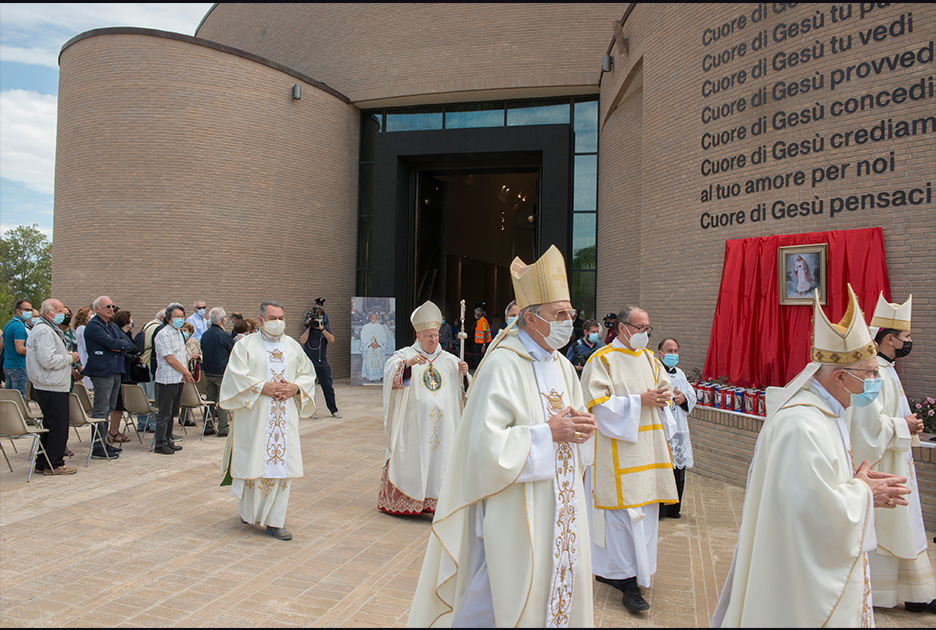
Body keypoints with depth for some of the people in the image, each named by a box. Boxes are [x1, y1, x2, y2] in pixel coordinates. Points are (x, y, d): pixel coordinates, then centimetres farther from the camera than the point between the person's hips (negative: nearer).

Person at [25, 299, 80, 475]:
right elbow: (47, 360, -24)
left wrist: (68, 357, 12)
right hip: (52, 388, -11)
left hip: (51, 387, 11)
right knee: (58, 426, -4)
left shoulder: (49, 330, 19)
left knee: (51, 426, 16)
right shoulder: (44, 331, -16)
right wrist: (69, 358, -12)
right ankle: (54, 465, 4)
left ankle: (43, 464, 24)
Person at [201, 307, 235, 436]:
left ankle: (207, 427, 17)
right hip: (222, 372, -6)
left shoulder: (205, 335, 5)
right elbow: (234, 351, -5)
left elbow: (203, 351, 15)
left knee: (210, 400, 13)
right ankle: (223, 429, 3)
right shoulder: (225, 335, -15)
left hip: (208, 371, 6)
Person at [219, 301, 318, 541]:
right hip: (254, 416, -3)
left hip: (285, 417, 3)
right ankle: (248, 510, 26)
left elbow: (308, 374, 13)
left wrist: (295, 388, -7)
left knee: (281, 463, 1)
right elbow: (236, 376, -8)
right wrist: (263, 387, -17)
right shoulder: (245, 345, 2)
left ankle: (275, 521, 8)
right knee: (254, 463, 0)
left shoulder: (293, 346, 13)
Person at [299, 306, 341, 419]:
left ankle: (334, 410, 11)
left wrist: (321, 328, -21)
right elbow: (302, 341, -11)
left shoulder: (326, 328, 4)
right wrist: (308, 327, -12)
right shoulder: (307, 329, 4)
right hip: (309, 363, 0)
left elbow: (332, 340, -14)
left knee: (328, 388, 2)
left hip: (322, 364, 0)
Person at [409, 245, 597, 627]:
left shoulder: (562, 366, 9)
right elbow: (486, 444, -23)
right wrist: (548, 432, -20)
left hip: (559, 506, 8)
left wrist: (579, 427, -4)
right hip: (515, 511, -8)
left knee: (562, 585, 16)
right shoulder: (502, 366, -17)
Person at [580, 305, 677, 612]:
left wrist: (662, 397, -5)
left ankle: (610, 568, 21)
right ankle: (627, 579, -1)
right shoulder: (602, 359, -6)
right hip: (618, 447, -7)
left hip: (648, 446, 7)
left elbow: (665, 387, 19)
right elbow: (598, 403, -14)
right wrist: (640, 401, -17)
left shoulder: (649, 358, 15)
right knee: (623, 511, -8)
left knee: (645, 507, 8)